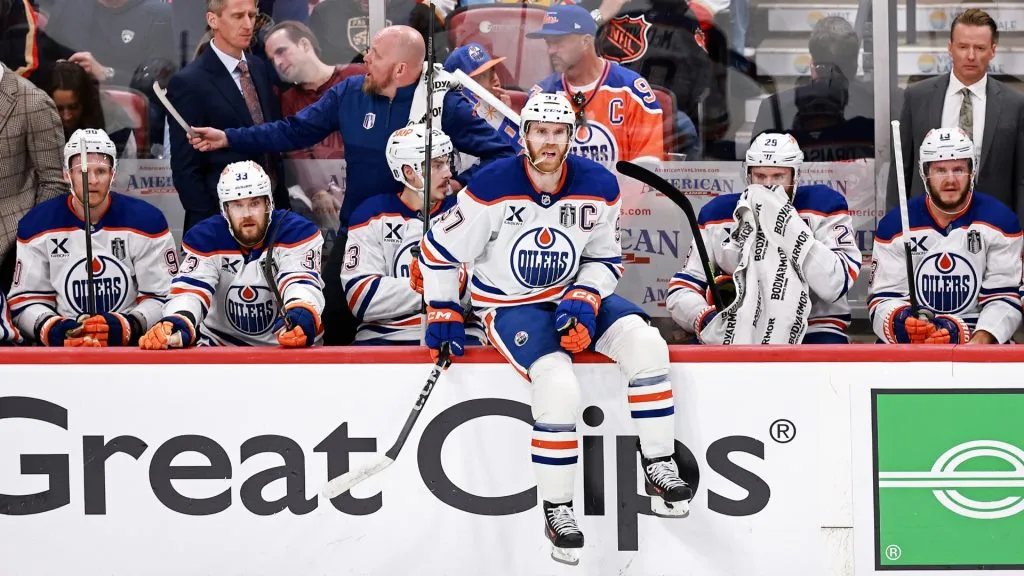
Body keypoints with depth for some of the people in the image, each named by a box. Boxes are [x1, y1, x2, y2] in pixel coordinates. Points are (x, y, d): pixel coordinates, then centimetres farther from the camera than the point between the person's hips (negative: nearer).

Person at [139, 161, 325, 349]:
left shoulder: (297, 233, -12)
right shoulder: (204, 238, -7)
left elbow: (303, 284, -27)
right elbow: (190, 289, -19)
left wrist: (302, 316, -52)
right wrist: (177, 324, -44)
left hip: (287, 348, 0)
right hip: (221, 347, 0)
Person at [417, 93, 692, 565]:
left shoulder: (599, 186, -6)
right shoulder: (491, 188, -16)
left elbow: (605, 259, 5)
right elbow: (439, 249, -6)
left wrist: (584, 300, -12)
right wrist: (443, 315, -4)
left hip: (574, 296, 4)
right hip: (509, 307, -4)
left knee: (645, 343, -22)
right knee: (559, 385, -30)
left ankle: (659, 468, -11)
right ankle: (557, 509, -14)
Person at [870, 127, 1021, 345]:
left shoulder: (1000, 220, 0)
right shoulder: (894, 225, 0)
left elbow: (1005, 299, -5)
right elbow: (883, 301, -2)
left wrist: (980, 341, -24)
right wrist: (903, 322, -26)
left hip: (980, 344, 0)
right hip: (910, 347, 0)